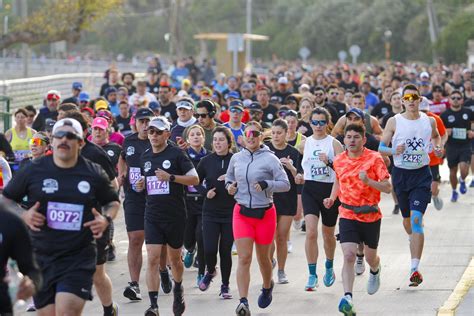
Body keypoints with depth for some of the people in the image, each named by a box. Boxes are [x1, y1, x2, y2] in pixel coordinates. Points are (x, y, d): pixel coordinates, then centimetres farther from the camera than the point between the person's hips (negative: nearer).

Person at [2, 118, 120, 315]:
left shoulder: (93, 174, 2)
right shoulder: (34, 171, 1)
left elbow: (112, 202, 18)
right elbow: (6, 200, 10)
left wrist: (106, 220, -2)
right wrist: (23, 216, -8)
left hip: (79, 257, -2)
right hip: (41, 257, 2)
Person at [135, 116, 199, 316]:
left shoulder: (176, 154, -6)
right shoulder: (145, 157, 9)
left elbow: (194, 179, -8)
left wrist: (171, 177, -20)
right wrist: (142, 185, 0)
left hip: (175, 215, -3)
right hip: (152, 215, 3)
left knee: (174, 258, 13)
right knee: (153, 258, -10)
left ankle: (178, 289, 42)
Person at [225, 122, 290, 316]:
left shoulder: (270, 159, -9)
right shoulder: (236, 158, 4)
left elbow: (285, 184, -11)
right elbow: (229, 177, 22)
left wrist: (266, 184, -26)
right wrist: (229, 186, 1)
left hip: (265, 213, -2)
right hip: (242, 212, 2)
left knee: (263, 257, 14)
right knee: (244, 258, -10)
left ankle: (267, 286, 44)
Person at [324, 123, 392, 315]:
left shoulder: (374, 158, -10)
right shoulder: (339, 160, 1)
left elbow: (387, 188, -12)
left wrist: (368, 181, -28)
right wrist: (332, 198, 5)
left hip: (371, 215, -1)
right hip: (348, 214, 1)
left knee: (370, 257, 16)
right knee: (349, 256, -16)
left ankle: (375, 272, 54)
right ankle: (347, 299, -23)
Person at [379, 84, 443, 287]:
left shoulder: (429, 121, 1)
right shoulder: (394, 122, -3)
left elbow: (436, 136, 23)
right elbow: (381, 147, 0)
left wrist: (438, 147, 2)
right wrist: (394, 151, -21)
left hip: (422, 174, -1)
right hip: (400, 173, 1)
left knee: (416, 219, -15)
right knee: (407, 219, 15)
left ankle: (415, 268, -19)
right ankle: (414, 241, 50)